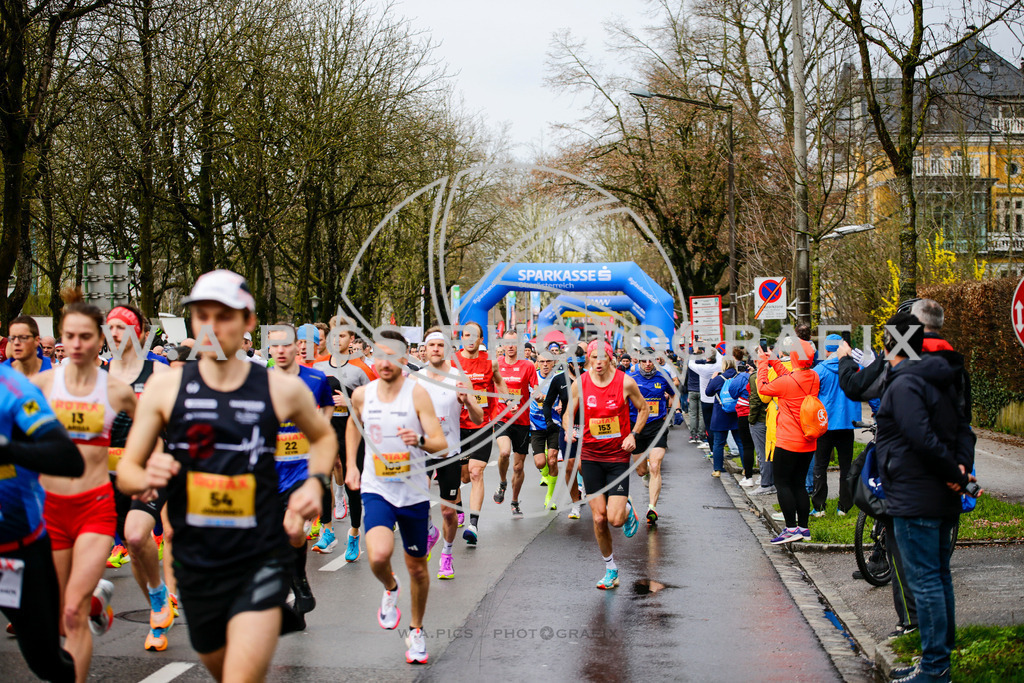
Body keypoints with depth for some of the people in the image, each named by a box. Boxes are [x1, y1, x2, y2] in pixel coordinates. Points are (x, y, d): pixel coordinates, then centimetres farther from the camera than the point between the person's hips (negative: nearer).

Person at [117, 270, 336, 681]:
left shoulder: (283, 390, -2)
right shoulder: (164, 388, -1)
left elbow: (324, 436, 18)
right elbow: (126, 471, 2)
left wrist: (315, 483, 0)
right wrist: (146, 479, -21)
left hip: (261, 560, -2)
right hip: (195, 563, 3)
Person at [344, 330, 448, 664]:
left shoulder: (417, 394, -11)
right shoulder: (362, 395, -2)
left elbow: (441, 443, -15)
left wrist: (420, 441, -36)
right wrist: (351, 465, 15)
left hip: (414, 493, -1)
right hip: (377, 490, 1)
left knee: (417, 567, 10)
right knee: (379, 556, -24)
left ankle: (416, 630, 34)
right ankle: (390, 589, 12)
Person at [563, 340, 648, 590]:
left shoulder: (625, 382, -8)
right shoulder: (579, 384, -4)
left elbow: (644, 409, 7)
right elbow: (568, 414, 7)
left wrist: (633, 435, -7)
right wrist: (569, 429, -15)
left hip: (618, 456, -2)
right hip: (591, 456, 2)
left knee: (615, 519, -11)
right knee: (598, 518, 0)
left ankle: (627, 509, 27)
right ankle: (610, 569, 18)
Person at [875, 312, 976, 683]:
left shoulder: (903, 385, -16)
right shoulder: (941, 381, 13)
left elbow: (923, 440, -25)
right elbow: (964, 429, 11)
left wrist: (956, 473, -15)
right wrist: (962, 468, -2)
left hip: (914, 499, -9)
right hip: (943, 499, 9)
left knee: (924, 581, -5)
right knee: (939, 575, 16)